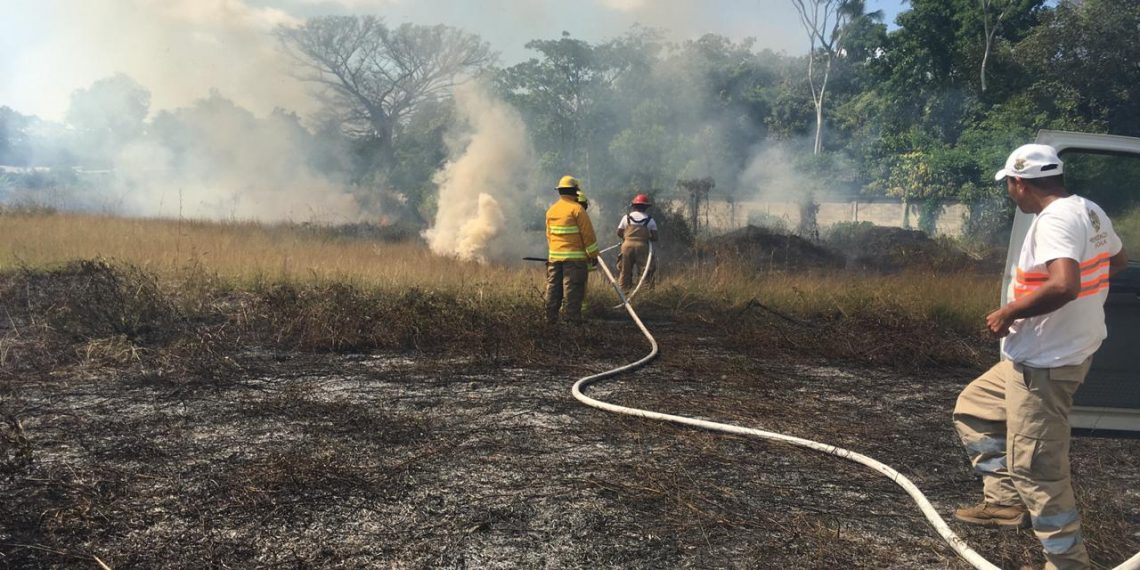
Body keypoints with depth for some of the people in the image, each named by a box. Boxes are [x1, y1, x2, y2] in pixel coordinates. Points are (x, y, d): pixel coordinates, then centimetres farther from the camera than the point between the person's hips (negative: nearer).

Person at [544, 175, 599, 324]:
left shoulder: (551, 210, 10)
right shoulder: (577, 209, -9)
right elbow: (588, 234, -9)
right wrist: (593, 254, -2)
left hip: (554, 256, 6)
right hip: (574, 257, -6)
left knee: (553, 287, 9)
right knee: (573, 288, -3)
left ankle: (551, 317, 12)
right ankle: (572, 318, -4)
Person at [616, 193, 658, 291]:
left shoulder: (626, 217, 6)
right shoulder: (649, 220, 5)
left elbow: (619, 233, 8)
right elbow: (655, 238, 2)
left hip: (627, 245, 1)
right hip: (642, 246, -1)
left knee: (625, 269, 9)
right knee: (646, 268, 3)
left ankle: (623, 288, 11)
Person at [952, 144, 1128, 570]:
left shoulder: (1054, 221, -23)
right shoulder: (1090, 211, 8)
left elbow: (1063, 286, -38)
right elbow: (1118, 260, 25)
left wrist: (1009, 312, -24)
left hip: (1047, 363, -11)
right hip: (1042, 355, 11)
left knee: (1036, 468, -3)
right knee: (973, 408, 22)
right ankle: (1005, 502, 26)